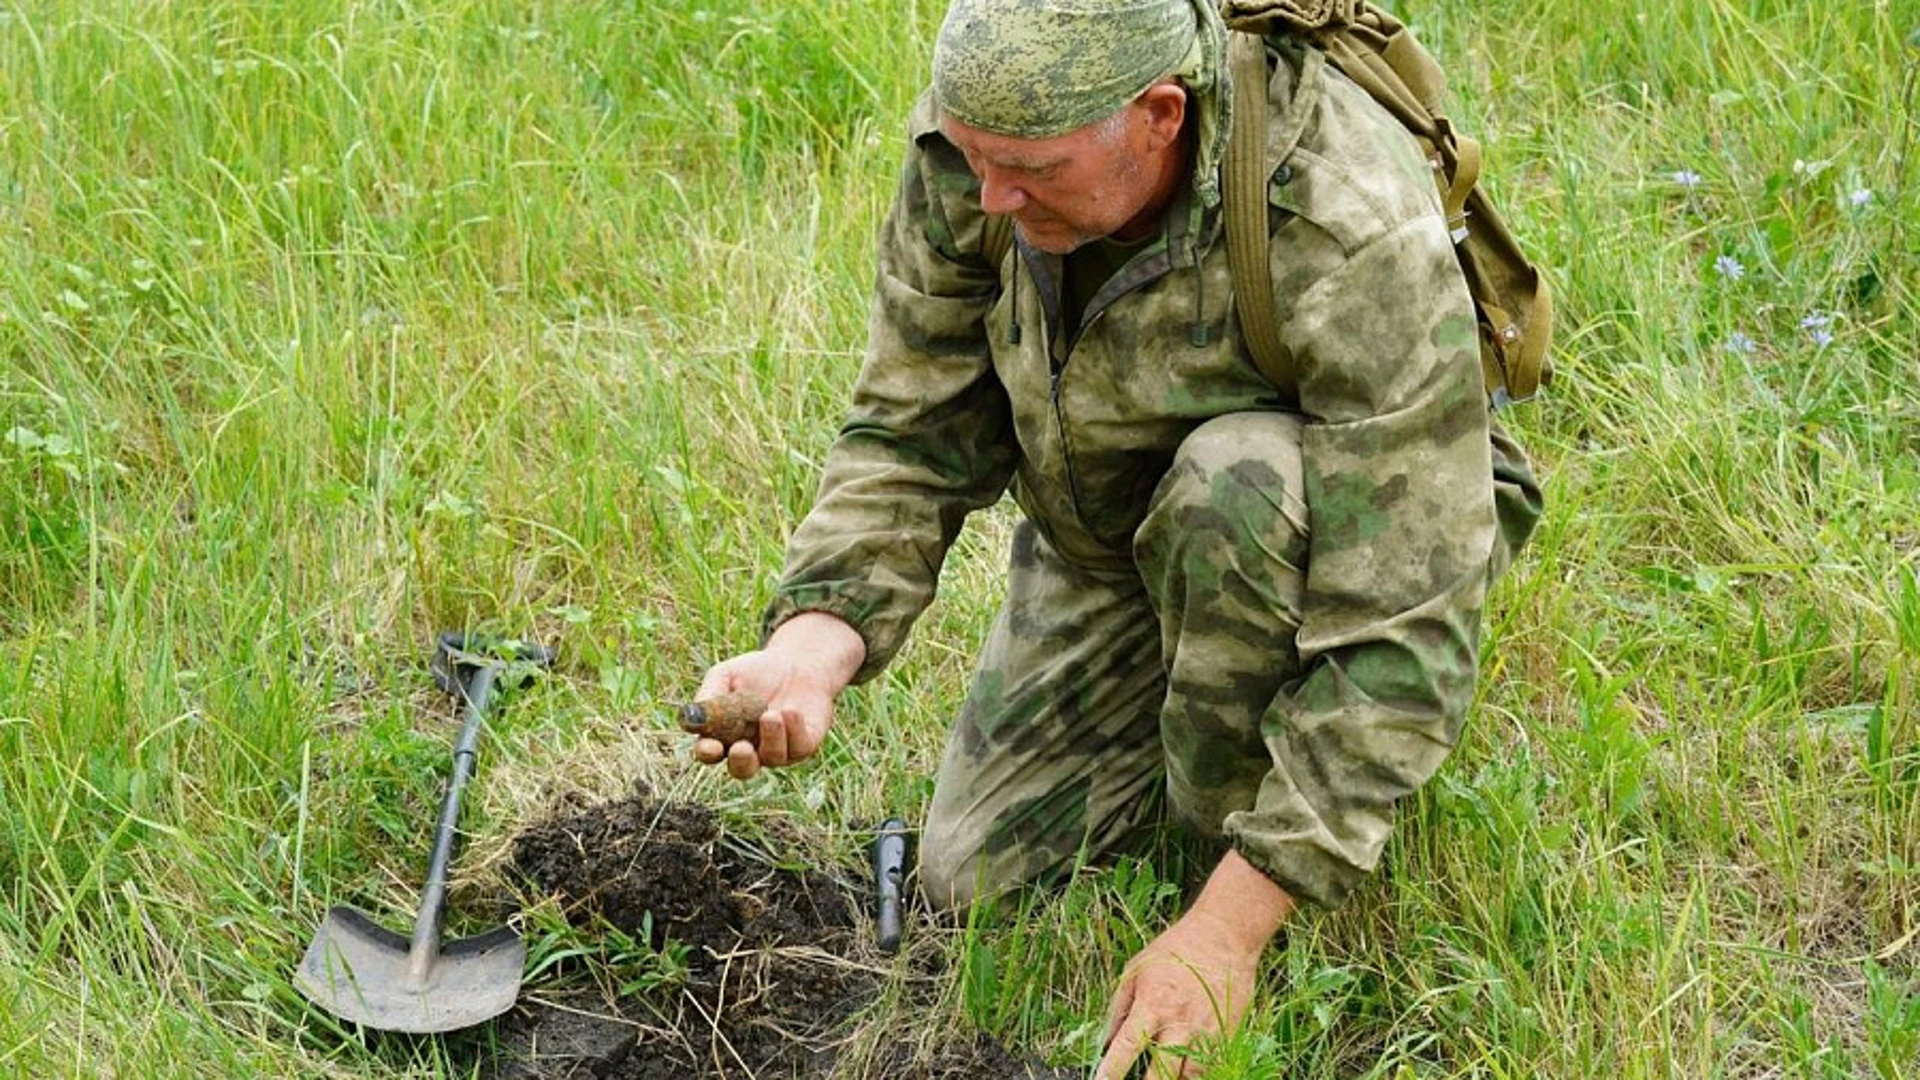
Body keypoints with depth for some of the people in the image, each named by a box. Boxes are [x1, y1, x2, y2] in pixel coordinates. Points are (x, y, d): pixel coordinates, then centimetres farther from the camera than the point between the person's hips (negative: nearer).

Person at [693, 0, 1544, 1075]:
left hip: (1350, 527, -4)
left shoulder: (1357, 239, -38)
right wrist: (812, 645, -31)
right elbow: (914, 434, -12)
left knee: (1235, 484, -38)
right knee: (979, 879, -2)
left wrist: (1228, 926, -37)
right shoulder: (978, 146, -22)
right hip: (1109, 537, 5)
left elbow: (1405, 629, -36)